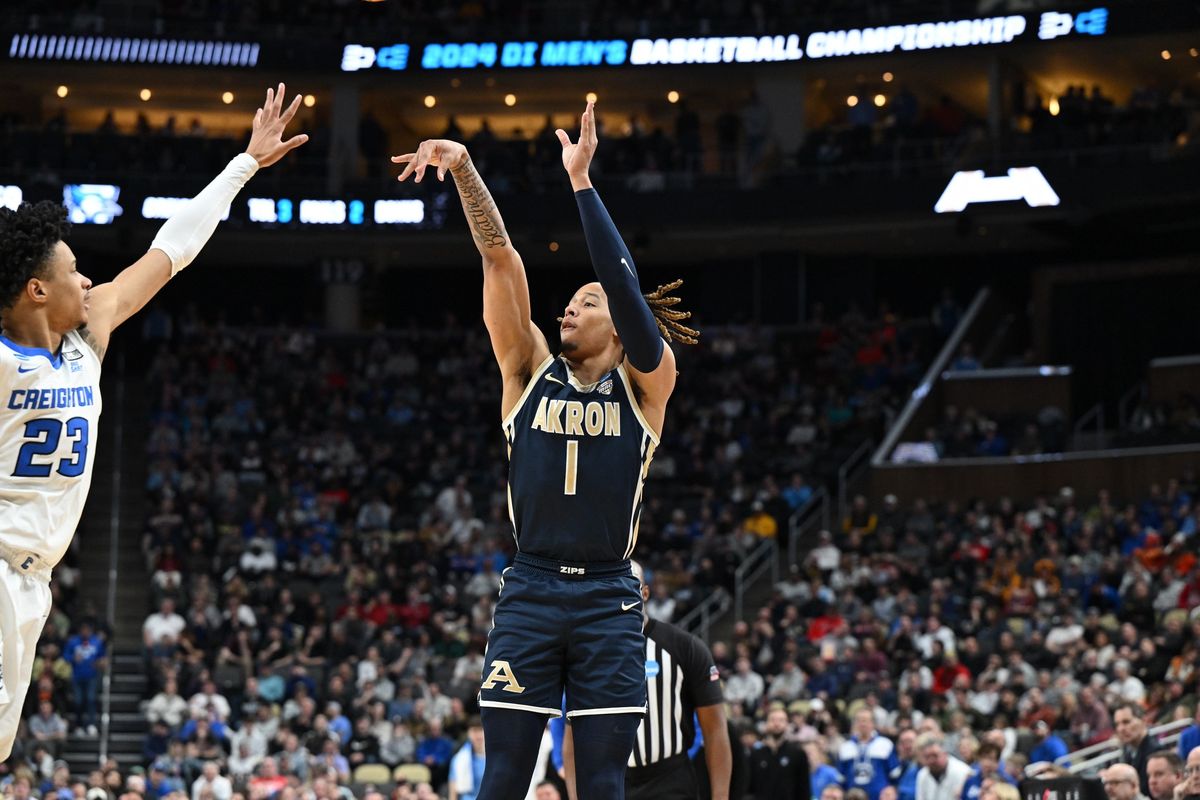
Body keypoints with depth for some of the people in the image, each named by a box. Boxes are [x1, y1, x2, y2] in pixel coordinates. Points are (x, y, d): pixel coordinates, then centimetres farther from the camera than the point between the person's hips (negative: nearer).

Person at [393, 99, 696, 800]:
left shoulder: (645, 385, 5)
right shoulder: (531, 371, 10)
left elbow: (624, 284, -9)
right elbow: (500, 258, 1)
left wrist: (581, 181, -12)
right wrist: (464, 170, -7)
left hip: (608, 600, -1)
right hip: (530, 591, 1)